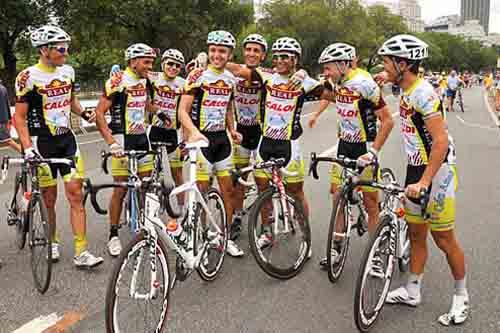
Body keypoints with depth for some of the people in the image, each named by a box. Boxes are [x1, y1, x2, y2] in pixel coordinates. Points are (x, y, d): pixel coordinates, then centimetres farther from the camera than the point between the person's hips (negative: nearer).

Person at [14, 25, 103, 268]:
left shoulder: (68, 71, 5)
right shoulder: (28, 77, -10)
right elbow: (20, 117, -9)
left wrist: (84, 114, 3)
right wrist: (27, 147, -21)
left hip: (67, 140, 4)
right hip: (42, 143, -4)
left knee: (76, 195, -4)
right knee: (49, 199, 6)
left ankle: (81, 252, -2)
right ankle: (52, 242, 30)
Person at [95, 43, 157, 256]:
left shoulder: (145, 81, 7)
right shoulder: (117, 82, -13)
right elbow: (99, 113, -16)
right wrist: (111, 141, -24)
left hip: (141, 138, 6)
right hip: (122, 139, -6)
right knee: (120, 189, -3)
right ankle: (113, 235, 9)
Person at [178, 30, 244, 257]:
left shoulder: (230, 79, 9)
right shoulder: (197, 76, -10)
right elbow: (183, 111, -15)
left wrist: (232, 130, 7)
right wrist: (194, 132, -32)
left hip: (222, 138, 6)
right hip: (202, 138, -6)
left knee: (228, 189, 7)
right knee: (202, 191, -2)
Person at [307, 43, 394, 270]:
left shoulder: (364, 84, -21)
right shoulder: (338, 82, 0)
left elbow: (387, 120, -19)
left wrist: (373, 151, -21)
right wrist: (316, 114, 29)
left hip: (364, 147, -7)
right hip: (344, 145, 7)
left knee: (371, 203, 2)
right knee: (337, 194, 6)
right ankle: (337, 247, 17)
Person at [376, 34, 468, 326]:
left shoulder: (423, 93, -21)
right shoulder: (407, 91, 7)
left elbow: (441, 141, -26)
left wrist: (424, 181, -29)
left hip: (437, 172, -9)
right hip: (416, 170, 9)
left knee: (444, 239, 3)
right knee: (416, 235, 15)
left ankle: (462, 296, 21)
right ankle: (412, 291, 27)